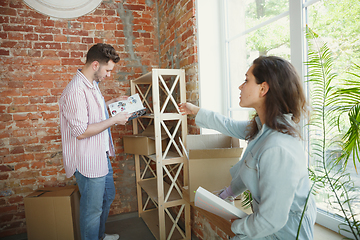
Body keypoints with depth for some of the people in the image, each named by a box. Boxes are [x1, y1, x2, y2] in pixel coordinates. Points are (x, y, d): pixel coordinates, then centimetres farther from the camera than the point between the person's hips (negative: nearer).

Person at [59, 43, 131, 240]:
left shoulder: (92, 85, 8)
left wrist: (112, 102, 11)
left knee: (108, 196, 26)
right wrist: (114, 120, -22)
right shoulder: (76, 91, -25)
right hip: (88, 162, -11)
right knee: (92, 209, 7)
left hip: (101, 156, 11)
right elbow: (81, 131, -27)